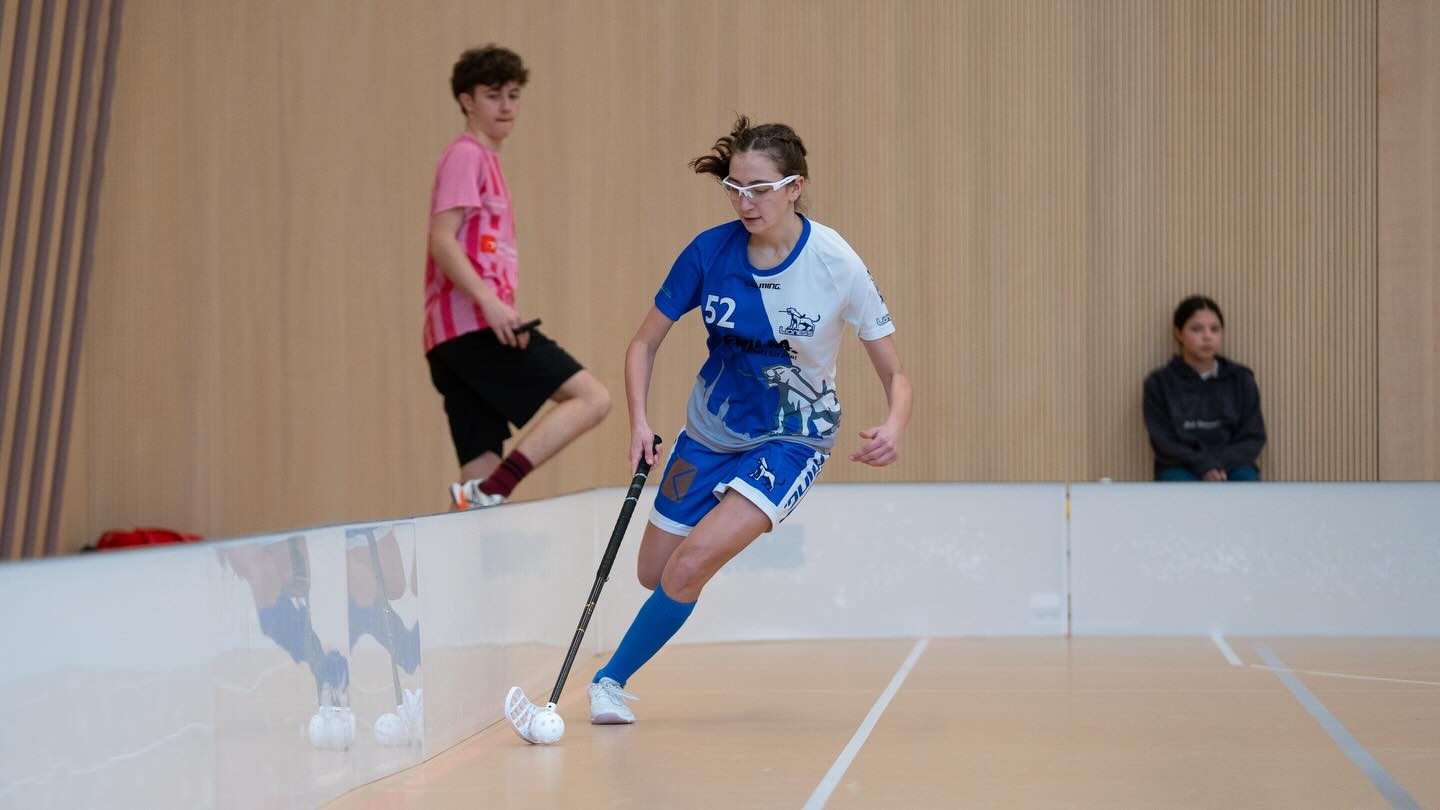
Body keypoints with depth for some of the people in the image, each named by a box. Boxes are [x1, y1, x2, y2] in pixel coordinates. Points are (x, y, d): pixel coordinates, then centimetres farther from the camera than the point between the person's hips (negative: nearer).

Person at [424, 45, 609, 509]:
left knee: (483, 463, 4)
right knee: (591, 398, -14)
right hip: (473, 325, -10)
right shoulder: (465, 156, -3)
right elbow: (441, 240, -15)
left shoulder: (487, 161, 26)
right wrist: (489, 301, -25)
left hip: (454, 336, 10)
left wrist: (501, 312, 23)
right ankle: (489, 491, -23)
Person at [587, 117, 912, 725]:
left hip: (790, 441, -4)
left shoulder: (837, 265, -20)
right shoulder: (711, 251, -13)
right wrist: (639, 420, -19)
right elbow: (645, 342, -2)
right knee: (654, 574, 12)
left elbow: (894, 373, -14)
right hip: (708, 434, 4)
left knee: (689, 566, -22)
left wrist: (893, 428, -36)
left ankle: (611, 679, -1)